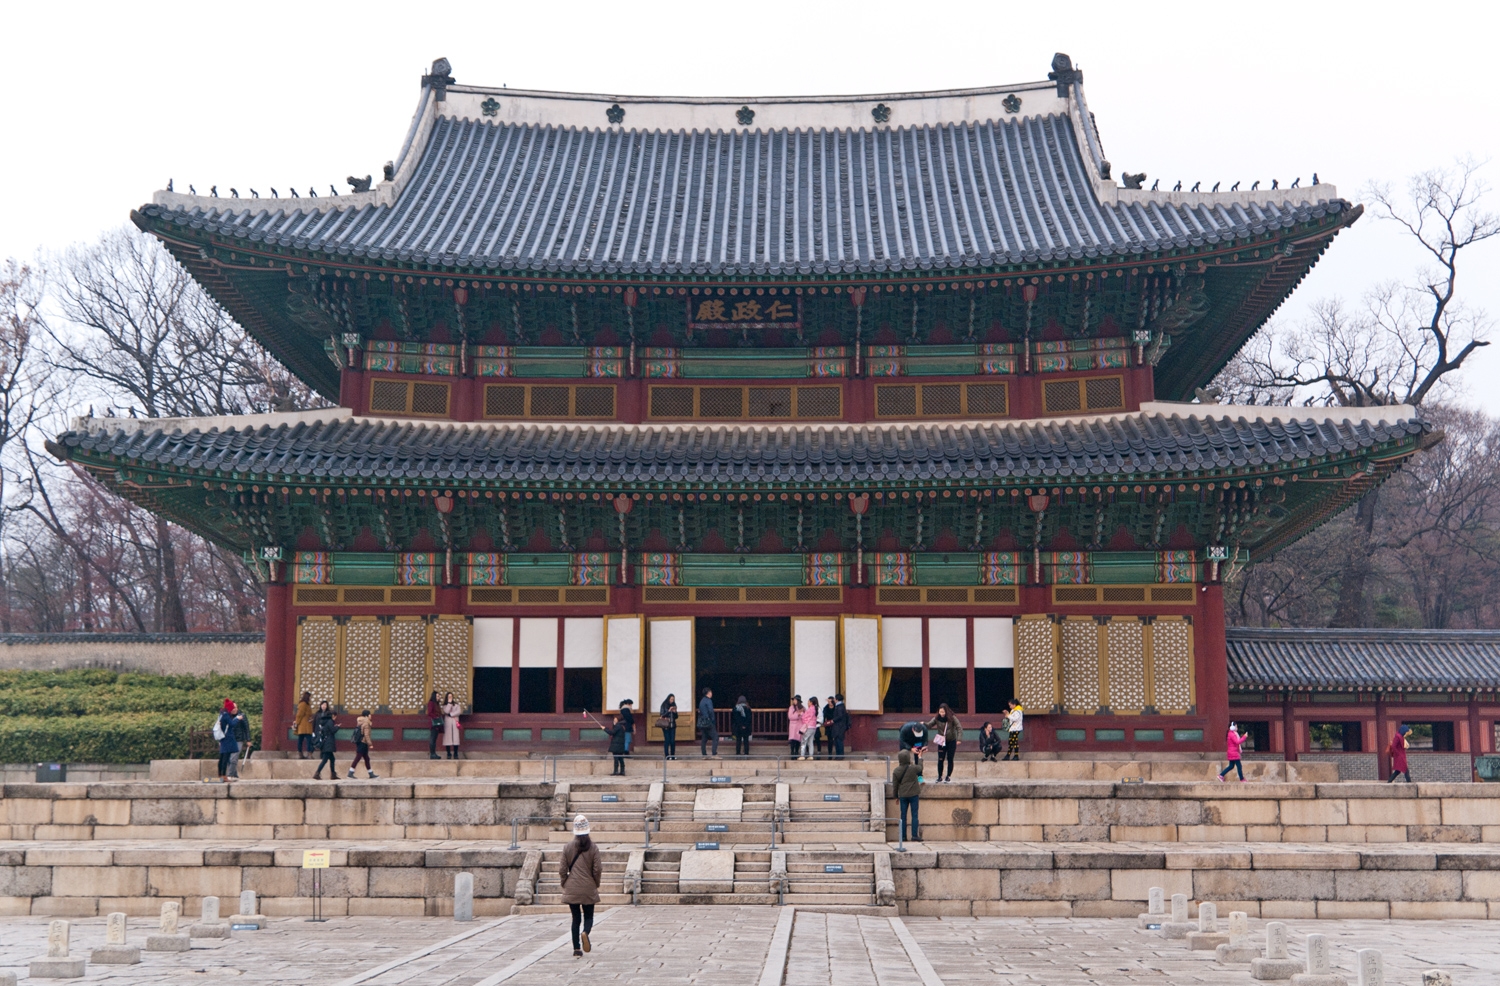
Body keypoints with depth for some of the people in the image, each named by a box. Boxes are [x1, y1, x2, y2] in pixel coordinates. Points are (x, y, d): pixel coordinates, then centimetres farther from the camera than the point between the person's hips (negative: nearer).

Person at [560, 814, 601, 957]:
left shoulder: (568, 848, -3)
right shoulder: (593, 848, -5)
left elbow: (562, 869, 0)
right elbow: (597, 869, -4)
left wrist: (564, 884, 16)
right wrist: (596, 884, 14)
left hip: (571, 889, 1)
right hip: (588, 889, -1)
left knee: (576, 918, 10)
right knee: (588, 916, 11)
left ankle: (576, 948, 5)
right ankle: (585, 932, -21)